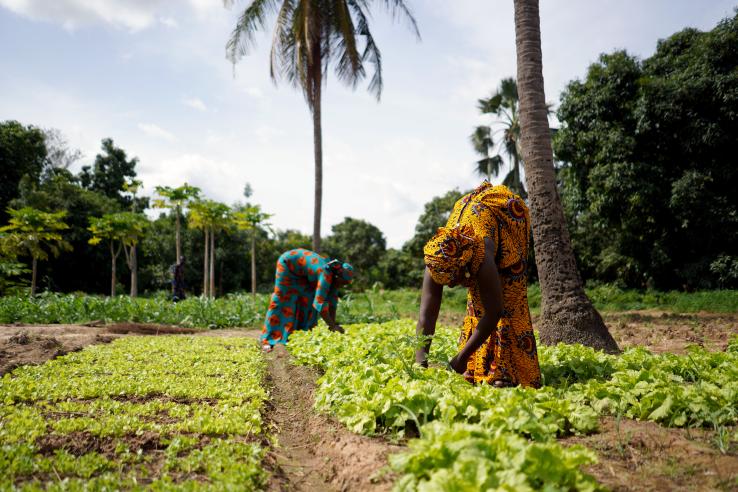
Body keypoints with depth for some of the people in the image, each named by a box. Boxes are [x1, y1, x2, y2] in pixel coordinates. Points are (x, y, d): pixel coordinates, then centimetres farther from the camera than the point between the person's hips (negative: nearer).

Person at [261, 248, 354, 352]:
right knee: (282, 300, -9)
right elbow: (319, 303, -43)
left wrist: (333, 323, -17)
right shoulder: (326, 275, -38)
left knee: (309, 299, 0)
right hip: (288, 263, -8)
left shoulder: (335, 275, -14)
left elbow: (332, 300, -10)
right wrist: (332, 325, -40)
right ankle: (267, 340, -5)